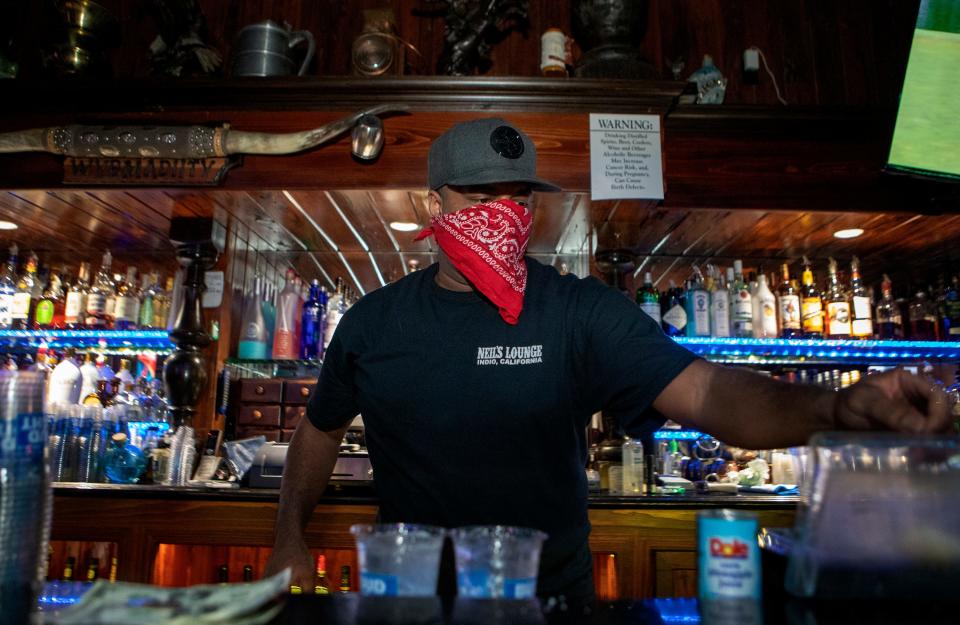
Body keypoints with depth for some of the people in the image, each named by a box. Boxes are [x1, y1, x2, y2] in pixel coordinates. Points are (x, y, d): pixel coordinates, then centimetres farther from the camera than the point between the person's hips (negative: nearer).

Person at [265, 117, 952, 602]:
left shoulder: (581, 312, -14)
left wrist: (836, 407, -43)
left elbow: (706, 392, -25)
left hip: (552, 594, -2)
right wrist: (291, 538, 1)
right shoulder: (373, 322, -5)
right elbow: (321, 428, 9)